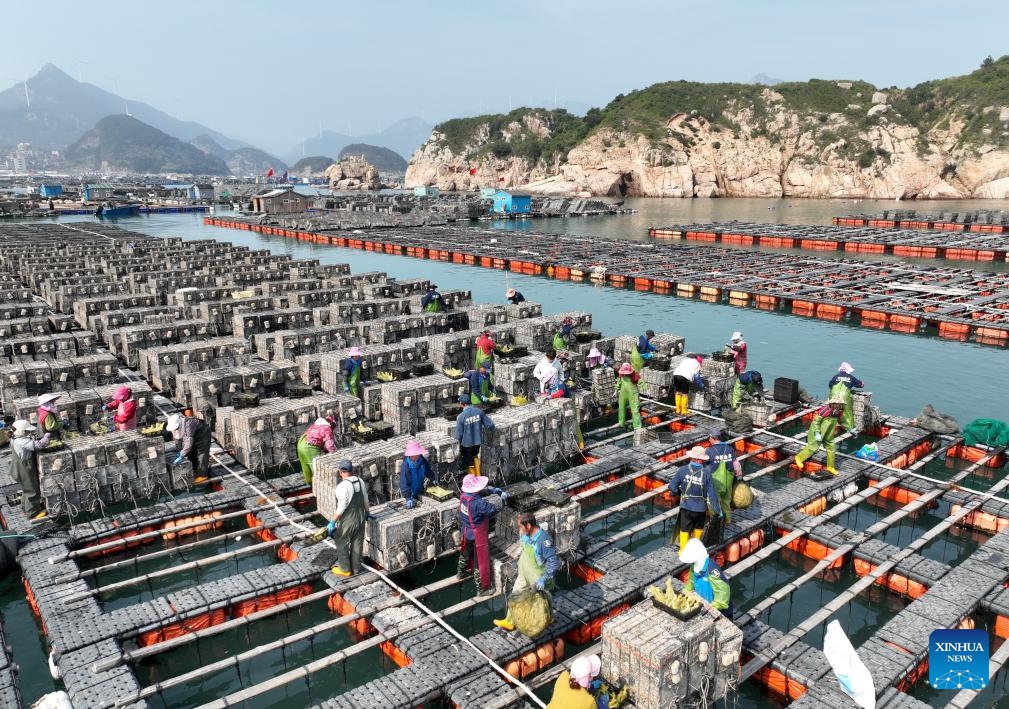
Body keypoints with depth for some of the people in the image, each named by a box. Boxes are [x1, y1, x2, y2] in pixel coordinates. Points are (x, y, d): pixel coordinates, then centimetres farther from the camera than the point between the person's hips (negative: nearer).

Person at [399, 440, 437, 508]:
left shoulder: (422, 461, -13)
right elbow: (404, 483, -28)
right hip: (410, 494, -5)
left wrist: (433, 479, -3)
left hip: (420, 492, 5)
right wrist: (408, 498, -33)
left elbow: (428, 470, 9)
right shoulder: (405, 466, -29)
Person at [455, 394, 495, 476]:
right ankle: (478, 477, 32)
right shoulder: (479, 412, -10)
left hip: (467, 443, -4)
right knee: (475, 456, 31)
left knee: (469, 463, 14)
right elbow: (490, 425, -5)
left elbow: (459, 434, -15)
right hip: (477, 441, 4)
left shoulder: (461, 416, -20)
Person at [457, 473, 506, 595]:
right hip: (478, 537, -8)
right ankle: (482, 588, 24)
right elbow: (493, 510, -25)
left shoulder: (463, 495, -10)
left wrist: (494, 490, -2)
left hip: (466, 533, 8)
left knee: (465, 553, 33)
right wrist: (503, 498, -10)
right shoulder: (478, 503, -35)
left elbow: (479, 492, 7)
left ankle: (461, 573, 57)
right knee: (481, 562, 10)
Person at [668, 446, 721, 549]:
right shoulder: (706, 473, -15)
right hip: (700, 508, 1)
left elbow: (672, 487, -13)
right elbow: (712, 494, -13)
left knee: (684, 530, 15)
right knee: (698, 528, 25)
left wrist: (679, 492, 9)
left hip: (685, 507, -1)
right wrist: (717, 510, -4)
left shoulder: (683, 470, -14)